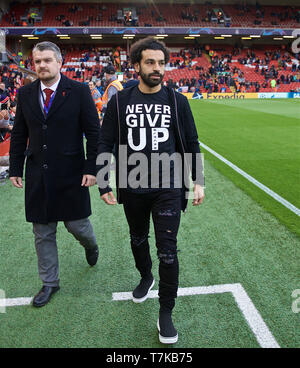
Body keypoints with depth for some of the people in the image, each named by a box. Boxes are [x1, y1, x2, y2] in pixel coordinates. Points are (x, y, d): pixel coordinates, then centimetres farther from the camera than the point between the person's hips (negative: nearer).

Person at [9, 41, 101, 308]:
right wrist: (15, 168, 8)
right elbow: (19, 135, 11)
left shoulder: (79, 91, -4)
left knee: (76, 224, 7)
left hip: (71, 174, -3)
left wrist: (91, 168, -10)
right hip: (38, 176, 4)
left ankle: (90, 244, 45)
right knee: (43, 233, 11)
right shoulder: (25, 94, 7)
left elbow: (93, 133, -5)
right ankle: (50, 283, 29)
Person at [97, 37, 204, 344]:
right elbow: (105, 144, 1)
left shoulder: (177, 101, 0)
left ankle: (166, 313, 18)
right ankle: (146, 277, 51)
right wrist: (103, 184, -5)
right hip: (133, 190, 2)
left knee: (167, 250, 0)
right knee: (138, 240, 21)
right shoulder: (120, 101, -1)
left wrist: (198, 181, 1)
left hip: (168, 189, -1)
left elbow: (191, 144, 5)